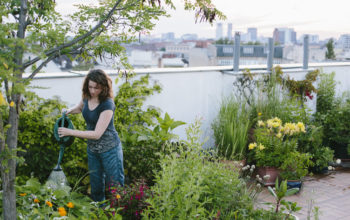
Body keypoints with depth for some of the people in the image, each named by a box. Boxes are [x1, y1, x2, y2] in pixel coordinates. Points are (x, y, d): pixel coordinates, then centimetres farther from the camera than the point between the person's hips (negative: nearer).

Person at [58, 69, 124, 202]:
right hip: (92, 148, 7)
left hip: (109, 149, -7)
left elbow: (97, 134, -28)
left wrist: (70, 132, -25)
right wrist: (69, 111, -1)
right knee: (96, 186, 16)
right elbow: (79, 108, 23)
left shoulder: (107, 105, -25)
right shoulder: (87, 97, -3)